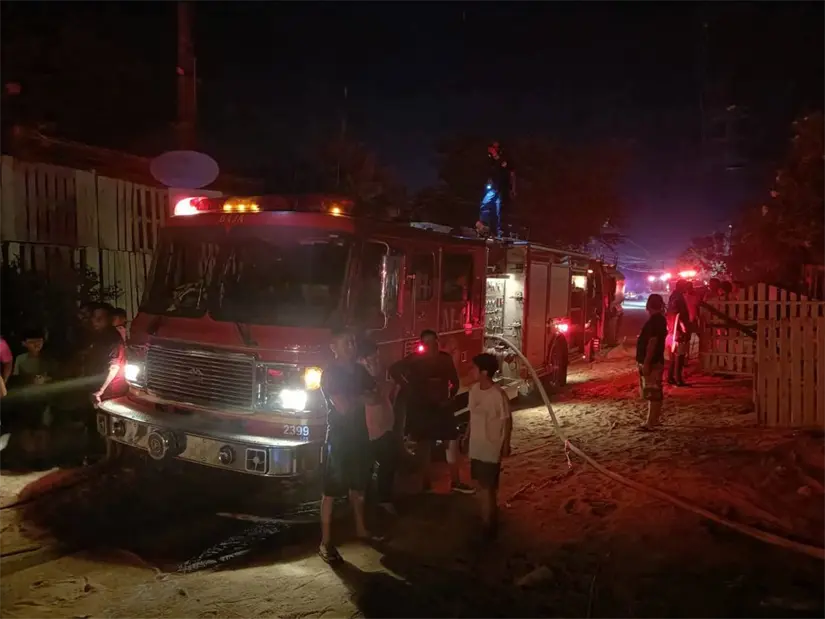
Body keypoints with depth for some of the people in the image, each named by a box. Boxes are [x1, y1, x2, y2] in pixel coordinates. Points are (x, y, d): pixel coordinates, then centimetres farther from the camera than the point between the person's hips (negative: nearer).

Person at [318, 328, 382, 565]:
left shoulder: (360, 370, 8)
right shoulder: (330, 374, -14)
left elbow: (375, 399, 2)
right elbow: (343, 407, -22)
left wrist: (353, 398, -14)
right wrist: (361, 398, -5)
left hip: (360, 435, 7)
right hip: (338, 438, -7)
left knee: (358, 485, 19)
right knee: (331, 491, -1)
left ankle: (361, 529, 35)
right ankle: (325, 543, 5)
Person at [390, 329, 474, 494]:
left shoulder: (445, 358, -1)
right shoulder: (415, 359, -10)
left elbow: (454, 380, 9)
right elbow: (394, 370, -3)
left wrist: (450, 398, -3)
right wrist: (407, 388, -7)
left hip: (442, 405, 3)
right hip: (420, 407, -3)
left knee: (452, 442, 4)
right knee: (424, 446, 6)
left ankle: (455, 482, 16)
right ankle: (426, 485, 18)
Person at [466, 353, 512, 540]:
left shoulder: (498, 395, -23)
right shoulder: (474, 389, -2)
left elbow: (507, 420, -14)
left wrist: (506, 445, -9)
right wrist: (467, 436, 15)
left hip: (491, 449, -7)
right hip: (476, 446, 7)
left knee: (488, 487, 3)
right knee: (480, 484, 19)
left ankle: (489, 526, 20)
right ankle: (486, 519, 37)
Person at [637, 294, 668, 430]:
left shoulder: (655, 320, -18)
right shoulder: (659, 319, 13)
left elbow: (652, 343, -23)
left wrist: (646, 363, -24)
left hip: (651, 362, -10)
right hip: (654, 361, 10)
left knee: (652, 392, -6)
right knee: (654, 392, 15)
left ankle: (651, 422, -2)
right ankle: (654, 419, 22)